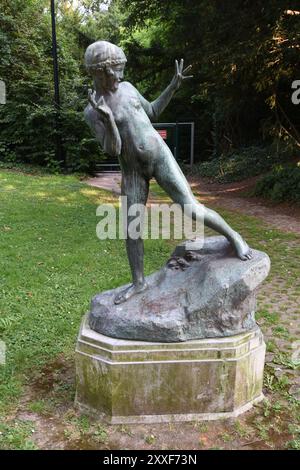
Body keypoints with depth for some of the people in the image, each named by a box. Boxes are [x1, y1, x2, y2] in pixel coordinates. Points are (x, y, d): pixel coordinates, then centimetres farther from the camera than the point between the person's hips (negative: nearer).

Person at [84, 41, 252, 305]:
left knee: (192, 211, -12)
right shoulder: (91, 112, -5)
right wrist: (107, 119, -31)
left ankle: (233, 236, 12)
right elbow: (112, 150, -15)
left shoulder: (126, 87, 5)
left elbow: (152, 112, 18)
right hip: (133, 169, 0)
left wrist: (174, 85, 10)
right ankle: (139, 282, 18)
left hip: (160, 156, 0)